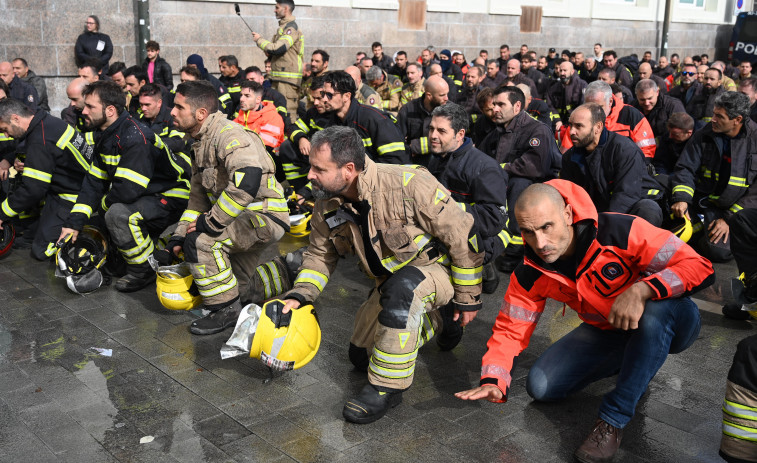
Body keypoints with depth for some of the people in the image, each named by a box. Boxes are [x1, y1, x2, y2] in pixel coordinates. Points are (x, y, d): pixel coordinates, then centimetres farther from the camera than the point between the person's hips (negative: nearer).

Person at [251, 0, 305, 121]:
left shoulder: (291, 28, -11)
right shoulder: (282, 27, 20)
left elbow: (277, 49, -21)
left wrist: (259, 39, -7)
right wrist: (269, 53, 7)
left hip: (287, 78, -10)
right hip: (277, 77, 10)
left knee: (288, 109, -12)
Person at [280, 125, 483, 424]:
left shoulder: (409, 185, -32)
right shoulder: (327, 205, -11)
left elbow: (462, 237, -23)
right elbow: (320, 254, 6)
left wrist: (468, 299, -15)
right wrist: (299, 296, -12)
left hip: (438, 268, -7)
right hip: (394, 282, 7)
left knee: (402, 287, -41)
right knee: (360, 356, 12)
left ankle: (387, 387, -24)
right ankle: (436, 319, 28)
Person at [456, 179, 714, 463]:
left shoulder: (622, 231, -29)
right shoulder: (531, 274, -13)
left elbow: (700, 268, -29)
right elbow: (510, 329, -8)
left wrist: (642, 290, -44)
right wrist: (492, 381, -25)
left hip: (670, 323, -4)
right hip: (607, 332, 5)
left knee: (658, 309, -41)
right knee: (540, 387, -8)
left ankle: (613, 420, -24)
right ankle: (628, 363, 14)